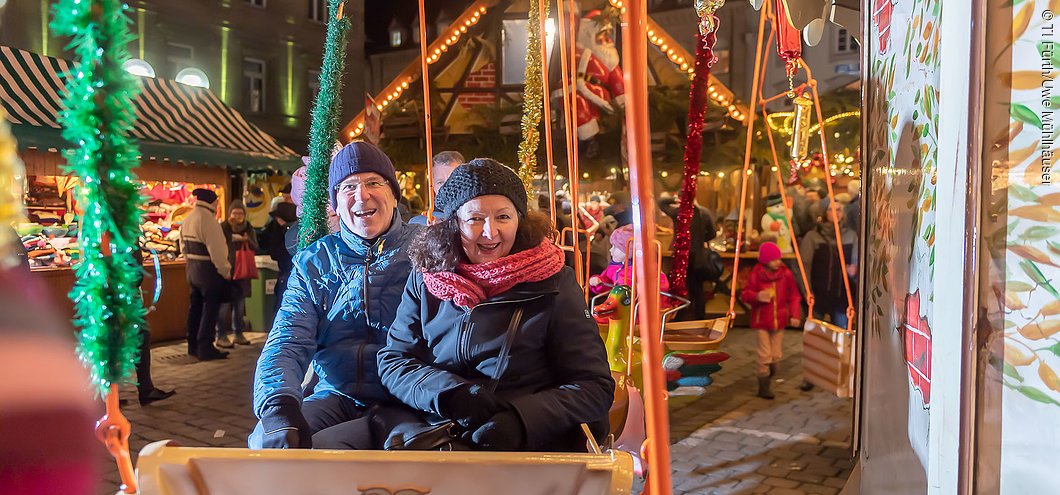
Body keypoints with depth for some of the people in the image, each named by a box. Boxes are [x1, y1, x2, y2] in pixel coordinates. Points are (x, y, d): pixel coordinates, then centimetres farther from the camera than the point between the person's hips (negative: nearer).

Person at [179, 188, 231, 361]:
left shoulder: (188, 219, 11)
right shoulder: (207, 219, -19)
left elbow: (184, 245, 16)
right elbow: (216, 249, -20)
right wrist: (225, 271, -12)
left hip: (192, 268, 9)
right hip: (208, 270, -9)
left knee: (196, 306, 14)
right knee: (210, 309, -3)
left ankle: (193, 345, 21)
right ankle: (205, 348, -3)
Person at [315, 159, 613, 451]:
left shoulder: (553, 284, 2)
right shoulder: (425, 279, 12)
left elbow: (595, 387, 0)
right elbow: (393, 360, 9)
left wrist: (521, 418, -18)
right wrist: (451, 394, -12)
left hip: (527, 441, -3)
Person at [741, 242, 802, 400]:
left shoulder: (786, 274, -4)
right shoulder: (756, 274, -10)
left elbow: (793, 296, 1)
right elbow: (745, 294, -5)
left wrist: (795, 315, -10)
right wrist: (757, 296, -27)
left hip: (779, 320, 3)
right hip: (761, 321, -3)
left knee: (776, 357, 9)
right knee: (765, 356, -3)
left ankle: (767, 378, 33)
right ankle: (763, 388, 10)